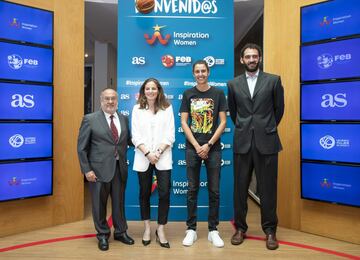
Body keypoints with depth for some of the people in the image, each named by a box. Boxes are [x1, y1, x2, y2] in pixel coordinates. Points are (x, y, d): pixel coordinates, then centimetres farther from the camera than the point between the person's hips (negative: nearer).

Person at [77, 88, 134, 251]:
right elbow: (82, 147, -5)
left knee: (119, 202, 15)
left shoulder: (124, 119, 7)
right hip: (99, 169, -3)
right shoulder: (90, 119, -5)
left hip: (120, 168, 3)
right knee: (99, 204, 10)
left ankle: (120, 232, 34)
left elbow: (128, 140, 10)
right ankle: (102, 235, 30)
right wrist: (87, 170, -10)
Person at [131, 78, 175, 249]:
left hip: (163, 157, -1)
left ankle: (160, 230, 12)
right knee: (144, 193, 10)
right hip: (143, 158, 1)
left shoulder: (167, 108, 4)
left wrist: (158, 152, -12)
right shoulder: (137, 109, 6)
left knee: (164, 194, -4)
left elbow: (170, 135, -1)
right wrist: (147, 153, -12)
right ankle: (147, 228, 26)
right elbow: (136, 135, -1)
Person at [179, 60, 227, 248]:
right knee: (192, 190, 6)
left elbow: (223, 122, -1)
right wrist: (197, 146, -7)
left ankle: (213, 230, 17)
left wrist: (209, 145, -9)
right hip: (193, 148, 0)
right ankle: (191, 229, 16)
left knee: (214, 190, 5)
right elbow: (184, 122, 1)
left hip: (213, 148, 0)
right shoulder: (188, 94, 5)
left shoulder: (218, 94, 4)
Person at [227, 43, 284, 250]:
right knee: (240, 187, 7)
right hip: (242, 142, 2)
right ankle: (240, 228, 21)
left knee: (267, 188, 5)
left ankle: (270, 230, 20)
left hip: (266, 142, -1)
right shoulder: (233, 84, 8)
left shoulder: (273, 80, 3)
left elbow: (279, 108, 12)